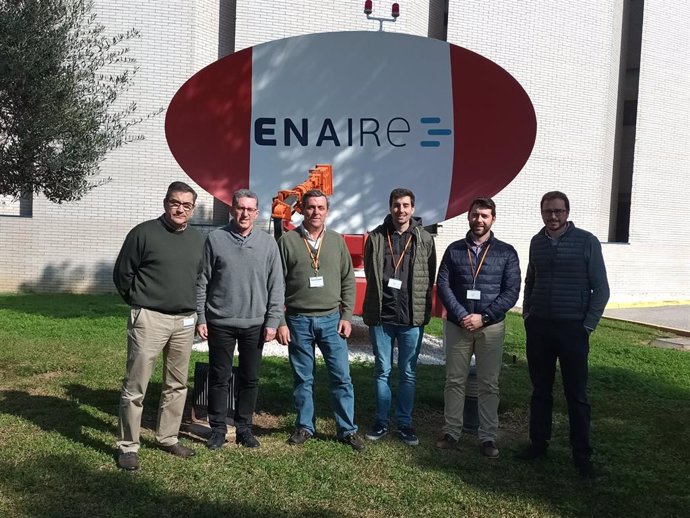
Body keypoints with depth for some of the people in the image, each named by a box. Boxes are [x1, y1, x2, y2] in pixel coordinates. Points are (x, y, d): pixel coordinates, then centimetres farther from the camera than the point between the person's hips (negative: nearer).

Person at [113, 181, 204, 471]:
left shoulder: (197, 240, 9)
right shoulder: (144, 233, -7)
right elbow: (122, 274, -2)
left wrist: (191, 307, 13)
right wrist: (140, 302, 5)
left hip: (185, 322, 6)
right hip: (149, 319, -5)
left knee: (177, 385, 13)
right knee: (136, 386, -1)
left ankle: (168, 438, 28)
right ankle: (128, 446, 10)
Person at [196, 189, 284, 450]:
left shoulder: (268, 243, 3)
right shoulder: (215, 239, 0)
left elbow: (276, 286, 3)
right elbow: (202, 282, 1)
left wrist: (272, 321, -2)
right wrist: (200, 318, -2)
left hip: (255, 324, 1)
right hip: (220, 323, -1)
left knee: (250, 379, 10)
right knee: (219, 378, 7)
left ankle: (244, 428, 24)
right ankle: (217, 428, 21)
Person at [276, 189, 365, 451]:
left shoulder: (337, 241, 6)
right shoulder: (287, 241, -1)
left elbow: (348, 281, 8)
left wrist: (346, 316, 1)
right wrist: (280, 322, -5)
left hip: (331, 319, 1)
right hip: (298, 320, -1)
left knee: (342, 377, 3)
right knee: (303, 378, 9)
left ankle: (347, 429, 15)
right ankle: (305, 427, 24)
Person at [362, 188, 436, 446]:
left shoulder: (425, 239, 1)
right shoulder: (376, 237, 2)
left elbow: (430, 278, 5)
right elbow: (369, 273, 9)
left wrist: (424, 311, 3)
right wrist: (381, 297, 7)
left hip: (412, 318, 0)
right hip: (381, 316, 1)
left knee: (408, 374, 8)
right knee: (382, 371, 10)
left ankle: (404, 423, 21)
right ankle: (381, 422, 22)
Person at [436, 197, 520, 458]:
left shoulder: (506, 252, 2)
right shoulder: (454, 250, 5)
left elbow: (511, 292, -4)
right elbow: (443, 285, -1)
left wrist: (483, 317, -13)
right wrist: (462, 316, -14)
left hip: (491, 326, -1)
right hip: (457, 325, 1)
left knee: (489, 384, 6)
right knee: (454, 380, 8)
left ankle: (488, 437, 16)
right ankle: (451, 431, 20)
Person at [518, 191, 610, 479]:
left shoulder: (586, 242, -6)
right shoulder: (537, 242, 7)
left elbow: (600, 288, -5)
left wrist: (588, 325, -8)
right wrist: (527, 314, 9)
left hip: (572, 328, -4)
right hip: (538, 327, 4)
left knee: (576, 395, 3)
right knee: (540, 391, 12)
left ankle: (582, 455, 13)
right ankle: (538, 444, 23)